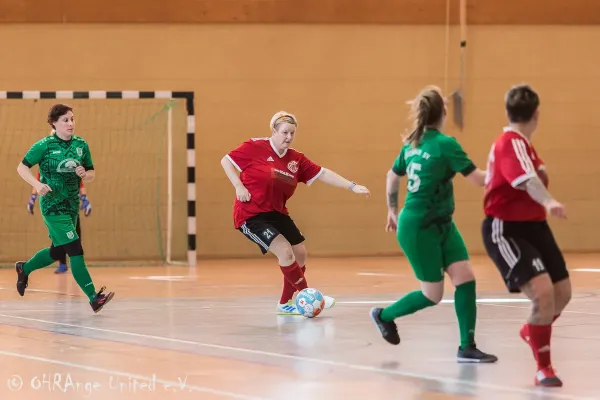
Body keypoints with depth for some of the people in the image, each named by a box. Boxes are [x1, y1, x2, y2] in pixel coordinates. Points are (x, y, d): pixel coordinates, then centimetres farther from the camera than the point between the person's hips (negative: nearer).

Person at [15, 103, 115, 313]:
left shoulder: (81, 145, 4)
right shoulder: (45, 145, -9)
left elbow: (92, 174, 13)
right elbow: (22, 167, -4)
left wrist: (85, 174, -11)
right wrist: (38, 184, -20)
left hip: (72, 204, 7)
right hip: (53, 205, -7)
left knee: (57, 252, 18)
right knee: (75, 249, -15)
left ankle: (24, 268, 45)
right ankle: (94, 298, -18)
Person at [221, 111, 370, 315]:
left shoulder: (296, 159, 2)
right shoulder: (256, 147, -13)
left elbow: (323, 174, 2)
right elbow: (226, 160, -6)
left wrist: (352, 186, -5)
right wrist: (239, 186, -17)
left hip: (276, 213, 8)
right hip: (250, 214, -8)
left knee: (300, 253, 10)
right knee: (285, 251, -19)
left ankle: (286, 303, 26)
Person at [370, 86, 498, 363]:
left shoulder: (412, 144, 5)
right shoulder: (445, 144, -19)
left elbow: (393, 176, 19)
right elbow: (477, 178, -19)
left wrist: (392, 211, 30)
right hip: (419, 228, -8)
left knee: (465, 278, -2)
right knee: (433, 295, 3)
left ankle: (467, 348, -3)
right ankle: (384, 315, 25)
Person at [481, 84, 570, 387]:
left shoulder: (520, 143, 9)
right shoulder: (512, 143, -21)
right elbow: (528, 180, -41)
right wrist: (549, 201, -55)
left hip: (533, 226, 10)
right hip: (506, 230, -10)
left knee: (562, 293, 13)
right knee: (543, 293, -22)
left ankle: (532, 331, 43)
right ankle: (544, 369, -8)